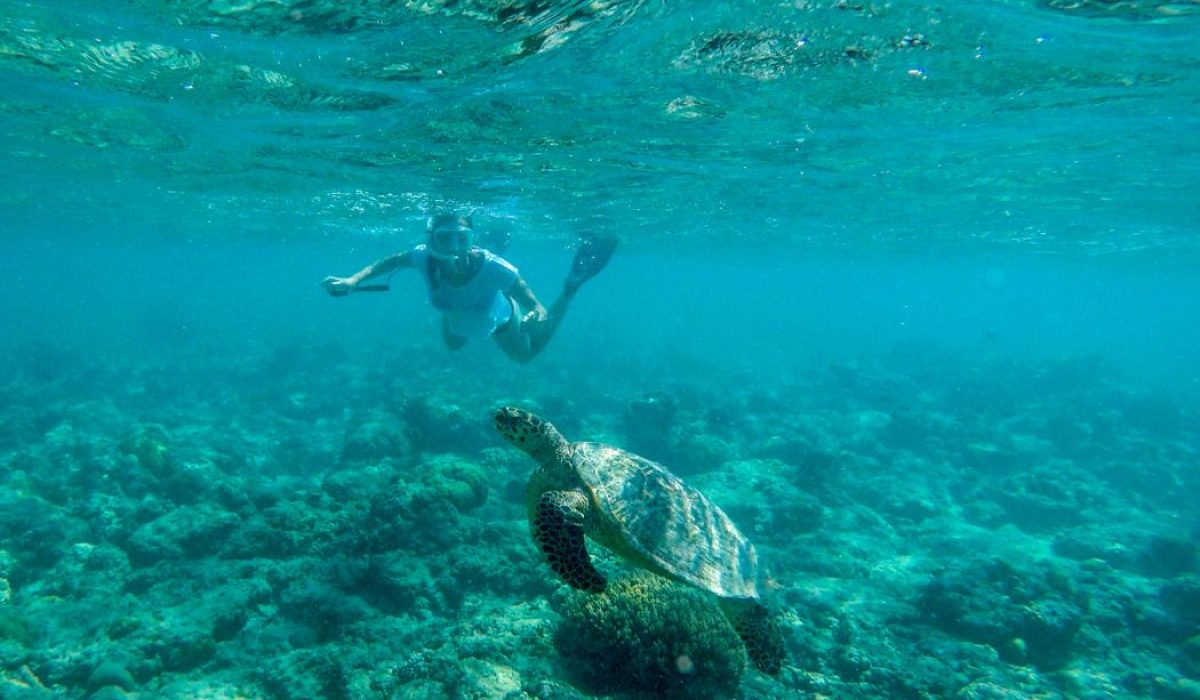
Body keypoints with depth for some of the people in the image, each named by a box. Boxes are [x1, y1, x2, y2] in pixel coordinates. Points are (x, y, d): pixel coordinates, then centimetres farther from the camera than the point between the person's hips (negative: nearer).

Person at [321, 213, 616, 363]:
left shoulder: (493, 267, -47)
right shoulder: (425, 258, -39)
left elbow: (534, 304, -37)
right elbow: (391, 261, -19)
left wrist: (538, 314, -59)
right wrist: (353, 281, -31)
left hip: (498, 318, -3)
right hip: (456, 320, 3)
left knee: (528, 354, 27)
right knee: (452, 345, 37)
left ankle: (571, 287, 33)